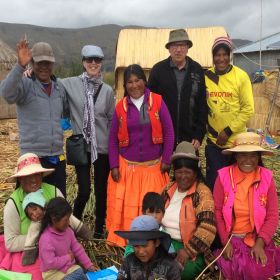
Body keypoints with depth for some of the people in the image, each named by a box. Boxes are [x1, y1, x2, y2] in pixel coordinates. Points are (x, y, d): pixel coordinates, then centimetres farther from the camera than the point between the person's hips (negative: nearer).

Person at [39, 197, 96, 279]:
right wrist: (68, 257, -15)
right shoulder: (46, 239, -25)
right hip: (54, 273, -7)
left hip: (69, 266, 7)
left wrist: (89, 265, 4)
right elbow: (50, 263, -26)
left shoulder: (67, 230, -2)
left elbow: (77, 249, 6)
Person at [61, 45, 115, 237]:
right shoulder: (70, 84, -3)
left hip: (103, 147, 2)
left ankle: (99, 229, 30)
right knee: (84, 191, -3)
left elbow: (112, 119, 6)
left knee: (101, 190, 11)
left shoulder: (107, 90, 1)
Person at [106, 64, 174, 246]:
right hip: (127, 167, 1)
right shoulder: (121, 106, 1)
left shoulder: (157, 101, -3)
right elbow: (113, 139, 4)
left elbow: (169, 132, -2)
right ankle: (125, 242, 19)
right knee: (126, 207, 3)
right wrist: (114, 166, -1)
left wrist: (166, 160, -4)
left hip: (153, 167, -1)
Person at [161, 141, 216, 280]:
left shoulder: (202, 193, -8)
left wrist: (188, 250, -24)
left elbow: (207, 228, -18)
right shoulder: (168, 190, 10)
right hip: (165, 242, 4)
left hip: (191, 248, -4)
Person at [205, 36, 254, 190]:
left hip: (235, 141, -2)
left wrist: (228, 131, -13)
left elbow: (248, 109, -9)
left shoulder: (241, 76, -8)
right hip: (213, 141, 2)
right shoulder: (206, 76, 0)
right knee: (213, 181, 11)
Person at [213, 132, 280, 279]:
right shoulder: (224, 176, -7)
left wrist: (260, 243, -15)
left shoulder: (267, 177, -4)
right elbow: (217, 212, -3)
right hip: (229, 236, -1)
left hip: (257, 237, 1)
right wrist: (225, 241, -11)